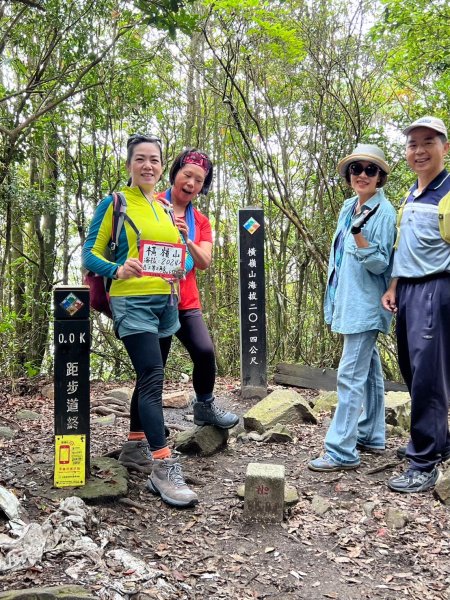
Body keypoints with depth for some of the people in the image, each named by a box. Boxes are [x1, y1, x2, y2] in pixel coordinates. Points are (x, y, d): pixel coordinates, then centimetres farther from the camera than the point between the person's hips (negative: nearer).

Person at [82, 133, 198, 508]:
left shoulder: (165, 208, 16)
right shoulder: (114, 203, -1)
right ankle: (164, 469, -15)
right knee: (153, 379, -16)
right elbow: (90, 254, -4)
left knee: (149, 379, 13)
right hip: (132, 301, -6)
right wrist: (117, 270, -24)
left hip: (166, 301, 7)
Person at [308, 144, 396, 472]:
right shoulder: (349, 207, 12)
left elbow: (379, 264, -15)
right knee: (369, 369, 16)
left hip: (366, 306, -9)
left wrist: (358, 234, -31)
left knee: (351, 375, -10)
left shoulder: (383, 212, -12)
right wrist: (335, 302, 21)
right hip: (350, 304, 9)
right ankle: (372, 436, 28)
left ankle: (342, 451, -4)